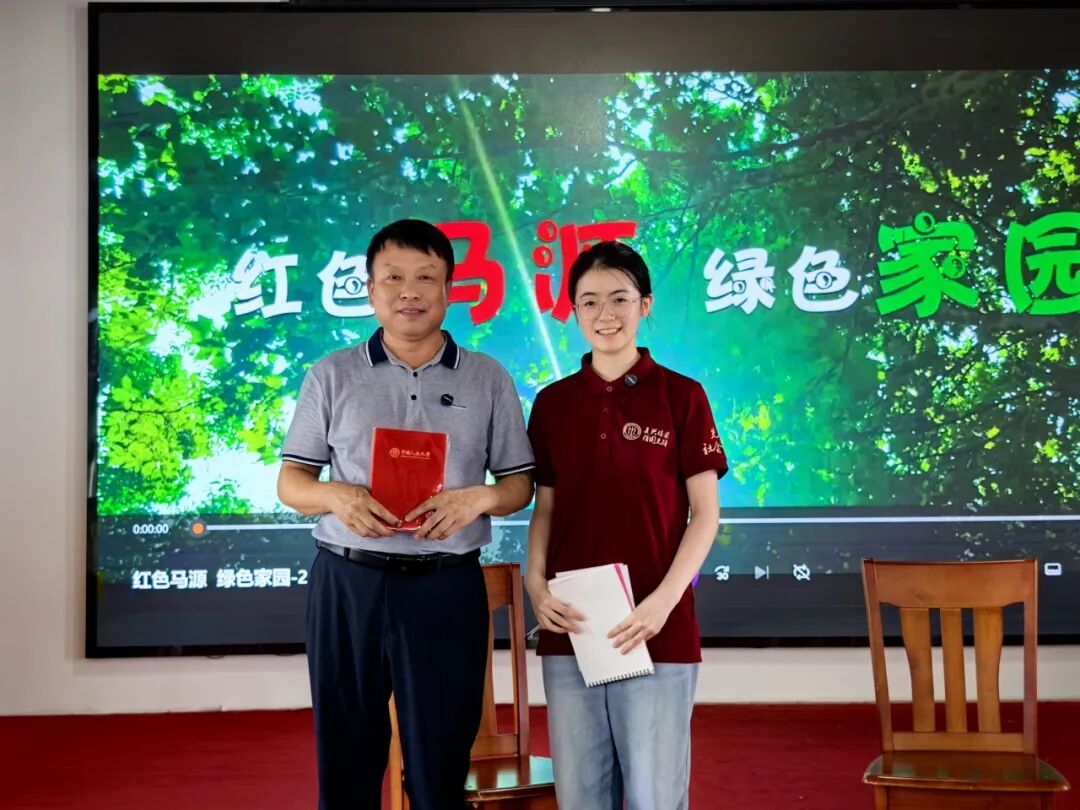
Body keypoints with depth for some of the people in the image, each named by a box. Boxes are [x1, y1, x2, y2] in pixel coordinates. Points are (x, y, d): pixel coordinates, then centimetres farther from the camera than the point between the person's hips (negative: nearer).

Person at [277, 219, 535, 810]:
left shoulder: (487, 379, 6)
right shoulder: (332, 376, 6)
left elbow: (519, 484, 8)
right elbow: (291, 482, 7)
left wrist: (478, 499, -14)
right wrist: (335, 496, -14)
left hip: (447, 587, 0)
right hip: (347, 583, 1)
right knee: (346, 758, 7)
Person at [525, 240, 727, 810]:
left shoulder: (681, 396, -1)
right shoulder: (553, 403, 8)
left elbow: (705, 512, -2)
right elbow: (546, 508, 12)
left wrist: (663, 600, -13)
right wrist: (535, 582, -5)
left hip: (656, 628, -3)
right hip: (569, 627, 3)